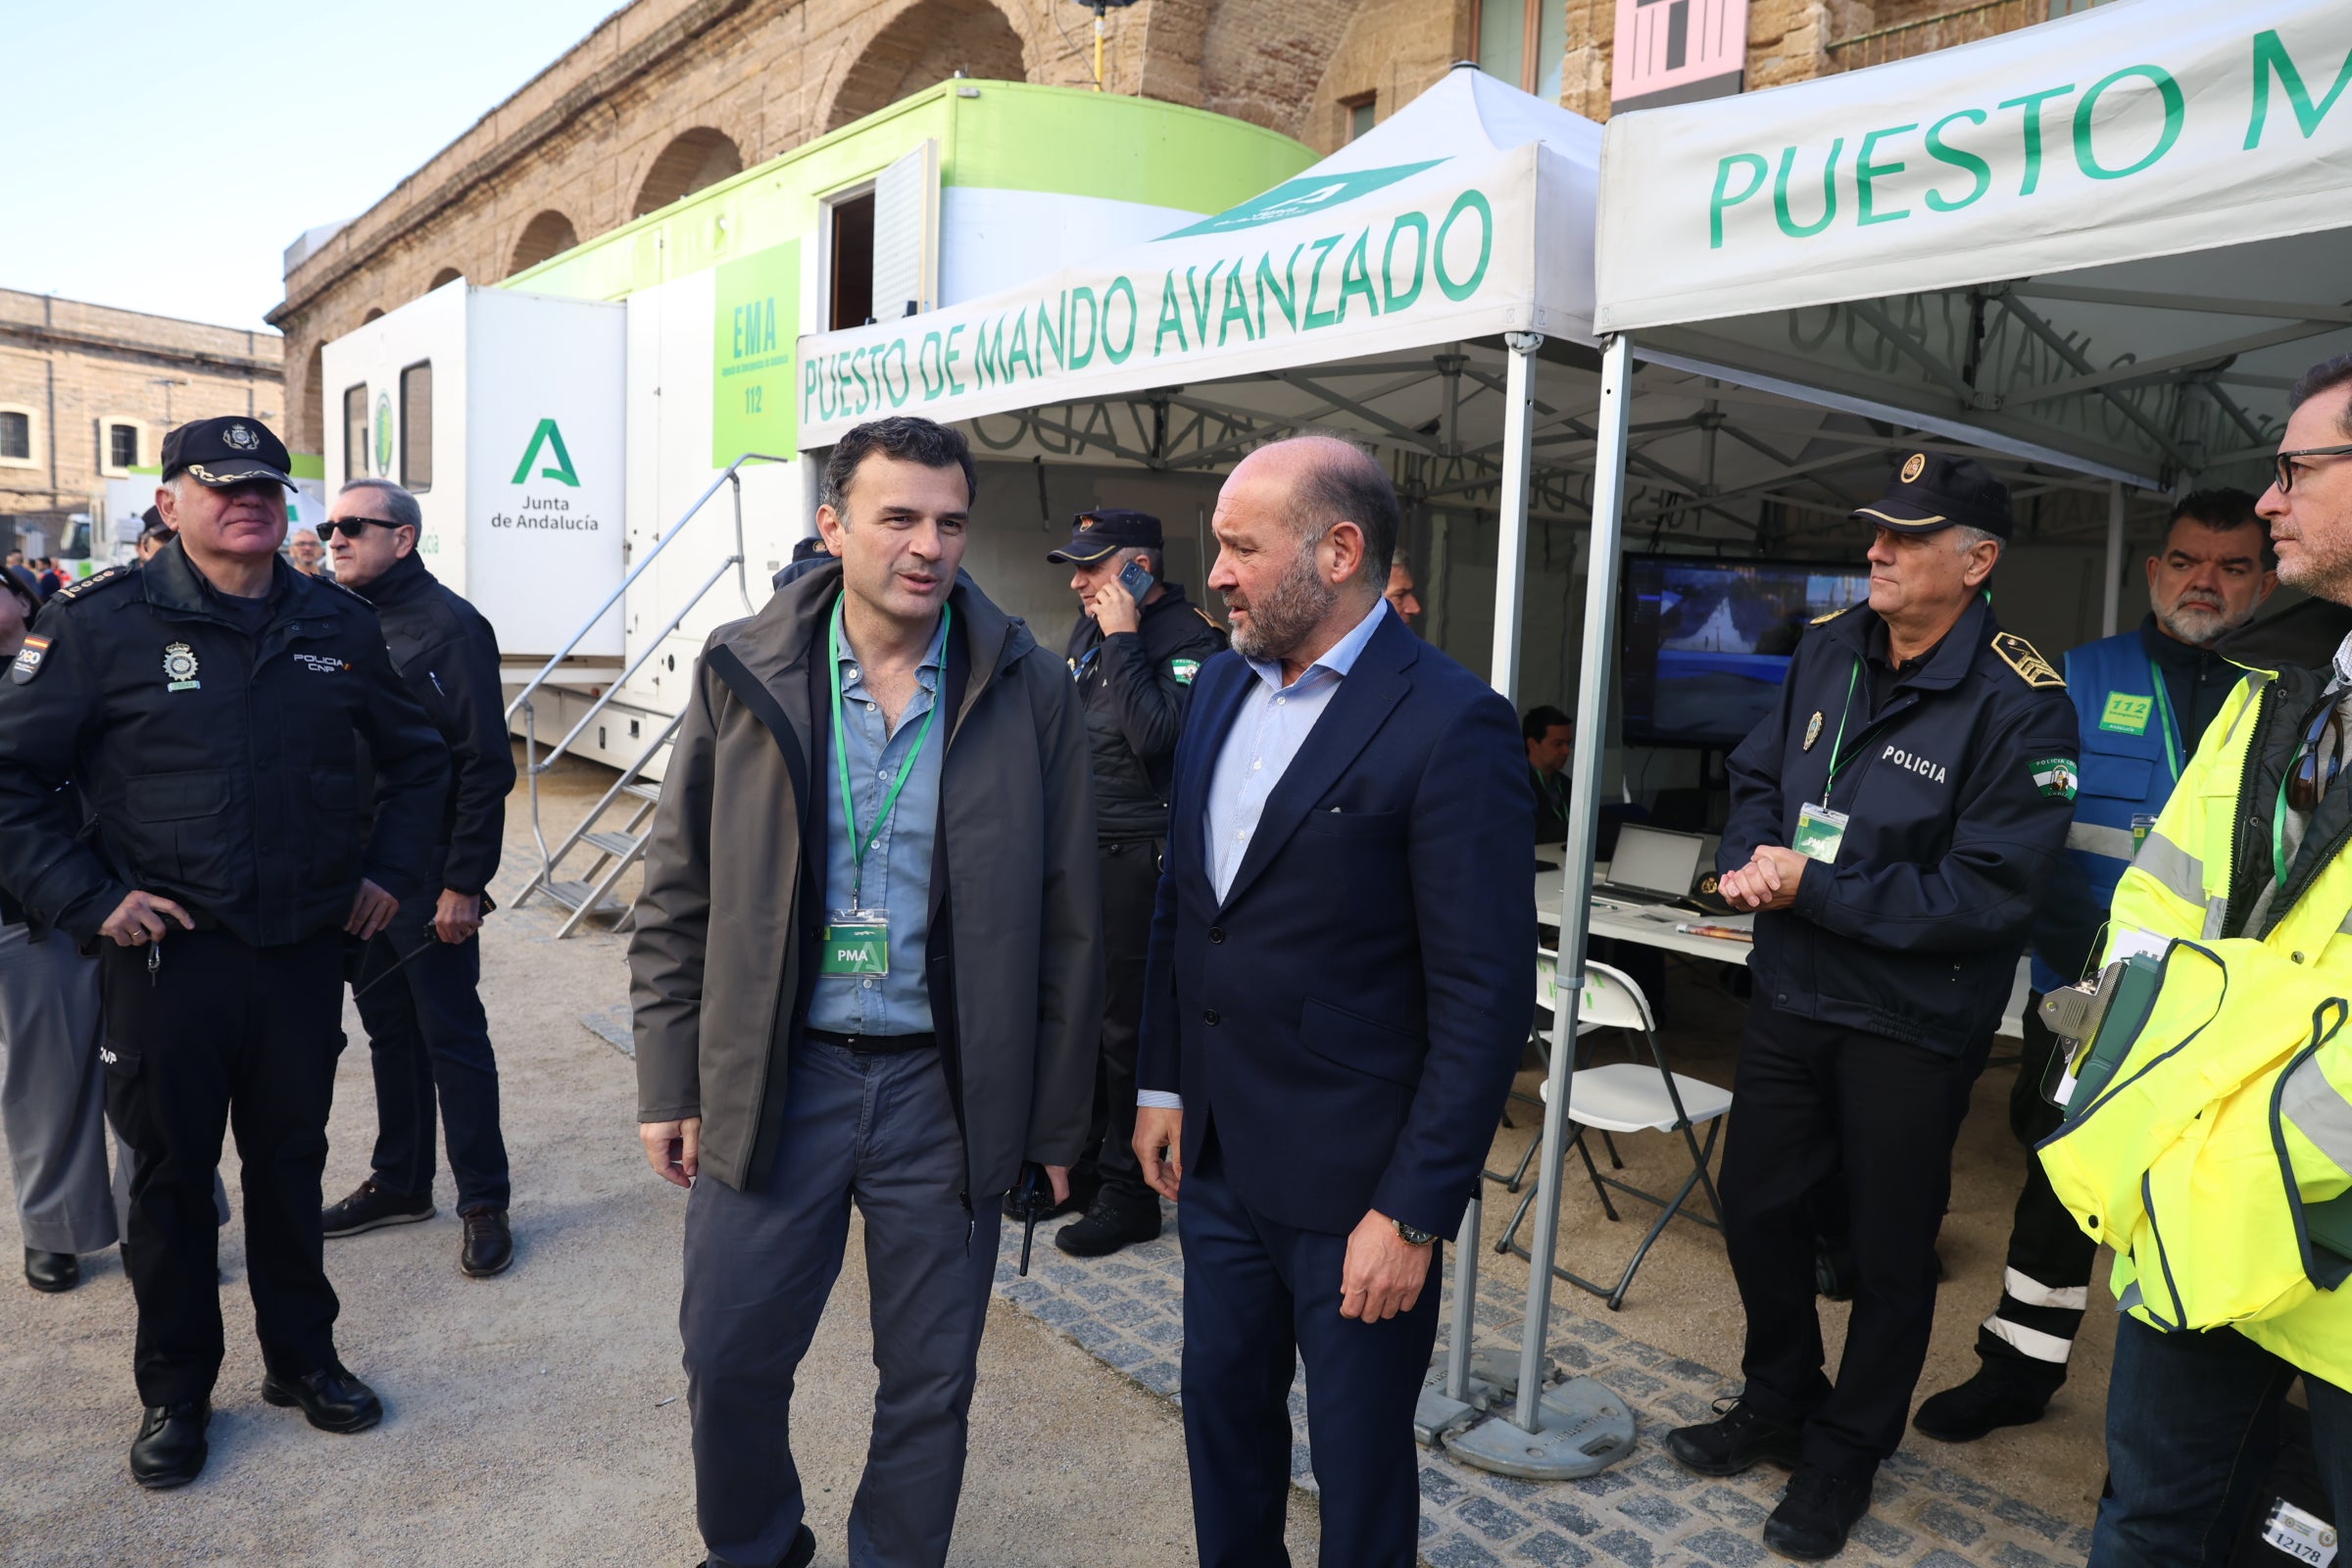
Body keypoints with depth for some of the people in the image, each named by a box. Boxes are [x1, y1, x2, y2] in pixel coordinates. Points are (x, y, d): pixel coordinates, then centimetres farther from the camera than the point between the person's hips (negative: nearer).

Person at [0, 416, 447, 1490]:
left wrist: (388, 869, 9)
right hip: (167, 952, -3)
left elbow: (415, 757, 17)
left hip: (306, 949, 3)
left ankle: (301, 1357, 33)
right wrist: (89, 897, -11)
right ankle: (175, 1391, 29)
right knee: (171, 1172, 12)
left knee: (291, 1161, 16)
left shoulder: (338, 624, 4)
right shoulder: (104, 621, -7)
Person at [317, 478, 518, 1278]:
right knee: (388, 1032, 17)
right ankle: (399, 1182, 31)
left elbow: (486, 766, -15)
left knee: (453, 1039, 1)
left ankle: (484, 1201, 12)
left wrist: (464, 883, -17)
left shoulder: (449, 626, -11)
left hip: (428, 878, -7)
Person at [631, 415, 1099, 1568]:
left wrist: (1054, 1121, 0)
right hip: (770, 1079, 1)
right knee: (729, 1356, 15)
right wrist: (672, 1084, 1)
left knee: (931, 1382, 14)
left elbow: (1067, 921, -2)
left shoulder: (1031, 692, -6)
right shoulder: (742, 673, -3)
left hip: (946, 1090, -1)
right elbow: (678, 898, 3)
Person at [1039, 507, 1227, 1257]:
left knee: (1127, 1026, -1)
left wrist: (1122, 641, -19)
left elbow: (1157, 737, -26)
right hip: (1081, 852, 8)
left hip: (1138, 862, -8)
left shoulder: (1192, 641, -12)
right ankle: (1082, 1164, 31)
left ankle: (1130, 1192, 14)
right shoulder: (1087, 632, 13)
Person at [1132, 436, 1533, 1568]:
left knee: (1359, 1462, 14)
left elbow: (1486, 997, -18)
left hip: (1351, 1181, -6)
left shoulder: (1447, 723, -18)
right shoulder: (1223, 686, 4)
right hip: (1217, 1156, 7)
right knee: (1223, 1411, 23)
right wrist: (1163, 1085, 11)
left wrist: (1414, 1214, -17)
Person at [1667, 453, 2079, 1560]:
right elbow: (1757, 773, 10)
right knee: (1755, 1204, 18)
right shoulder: (1828, 650, 2)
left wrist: (1813, 888, -22)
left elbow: (1986, 891, -22)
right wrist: (1749, 860, -11)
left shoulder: (2019, 707, -17)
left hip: (1909, 1024, -6)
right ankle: (1779, 1404, 41)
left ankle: (1846, 1451, 34)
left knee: (1888, 1249, 12)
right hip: (1790, 993, 6)